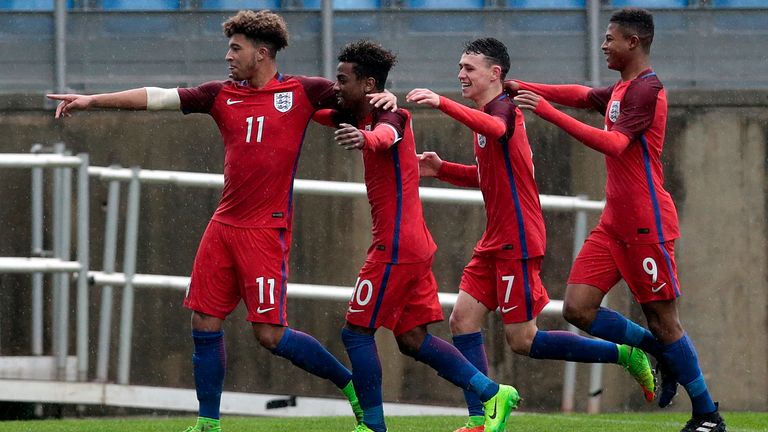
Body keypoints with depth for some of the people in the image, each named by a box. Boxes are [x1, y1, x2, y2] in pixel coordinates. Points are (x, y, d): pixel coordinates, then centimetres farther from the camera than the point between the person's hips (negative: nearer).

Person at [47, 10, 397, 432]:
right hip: (225, 224, 5)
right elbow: (157, 97, 7)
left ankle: (350, 383, 10)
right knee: (205, 324, 3)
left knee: (270, 334, -8)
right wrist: (92, 100, 5)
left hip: (267, 230, -5)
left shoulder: (301, 92, -2)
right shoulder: (222, 95, 9)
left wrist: (383, 96, -19)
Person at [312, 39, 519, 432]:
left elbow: (385, 136, -39)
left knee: (356, 332, -5)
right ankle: (494, 394, 9)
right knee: (413, 338, 9)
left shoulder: (390, 116, -13)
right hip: (412, 243, 10)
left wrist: (363, 139, -62)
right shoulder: (358, 118, 15)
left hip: (396, 245, -10)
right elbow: (322, 114, 34)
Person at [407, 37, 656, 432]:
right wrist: (441, 169, 12)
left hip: (518, 242, -10)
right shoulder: (487, 113, 17)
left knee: (522, 340, -6)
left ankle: (623, 355, 4)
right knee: (463, 321, -1)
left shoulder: (503, 107, -13)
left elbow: (495, 128, -40)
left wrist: (442, 103, -53)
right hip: (497, 240, 10)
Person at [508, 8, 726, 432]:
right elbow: (581, 95, 32)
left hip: (647, 225, -9)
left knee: (662, 322, -4)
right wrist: (522, 88, 25)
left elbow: (614, 143, -26)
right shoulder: (619, 90, 14)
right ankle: (658, 353, 16)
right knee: (578, 309, -1)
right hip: (614, 223, 9)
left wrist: (548, 112, -29)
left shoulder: (646, 89, -15)